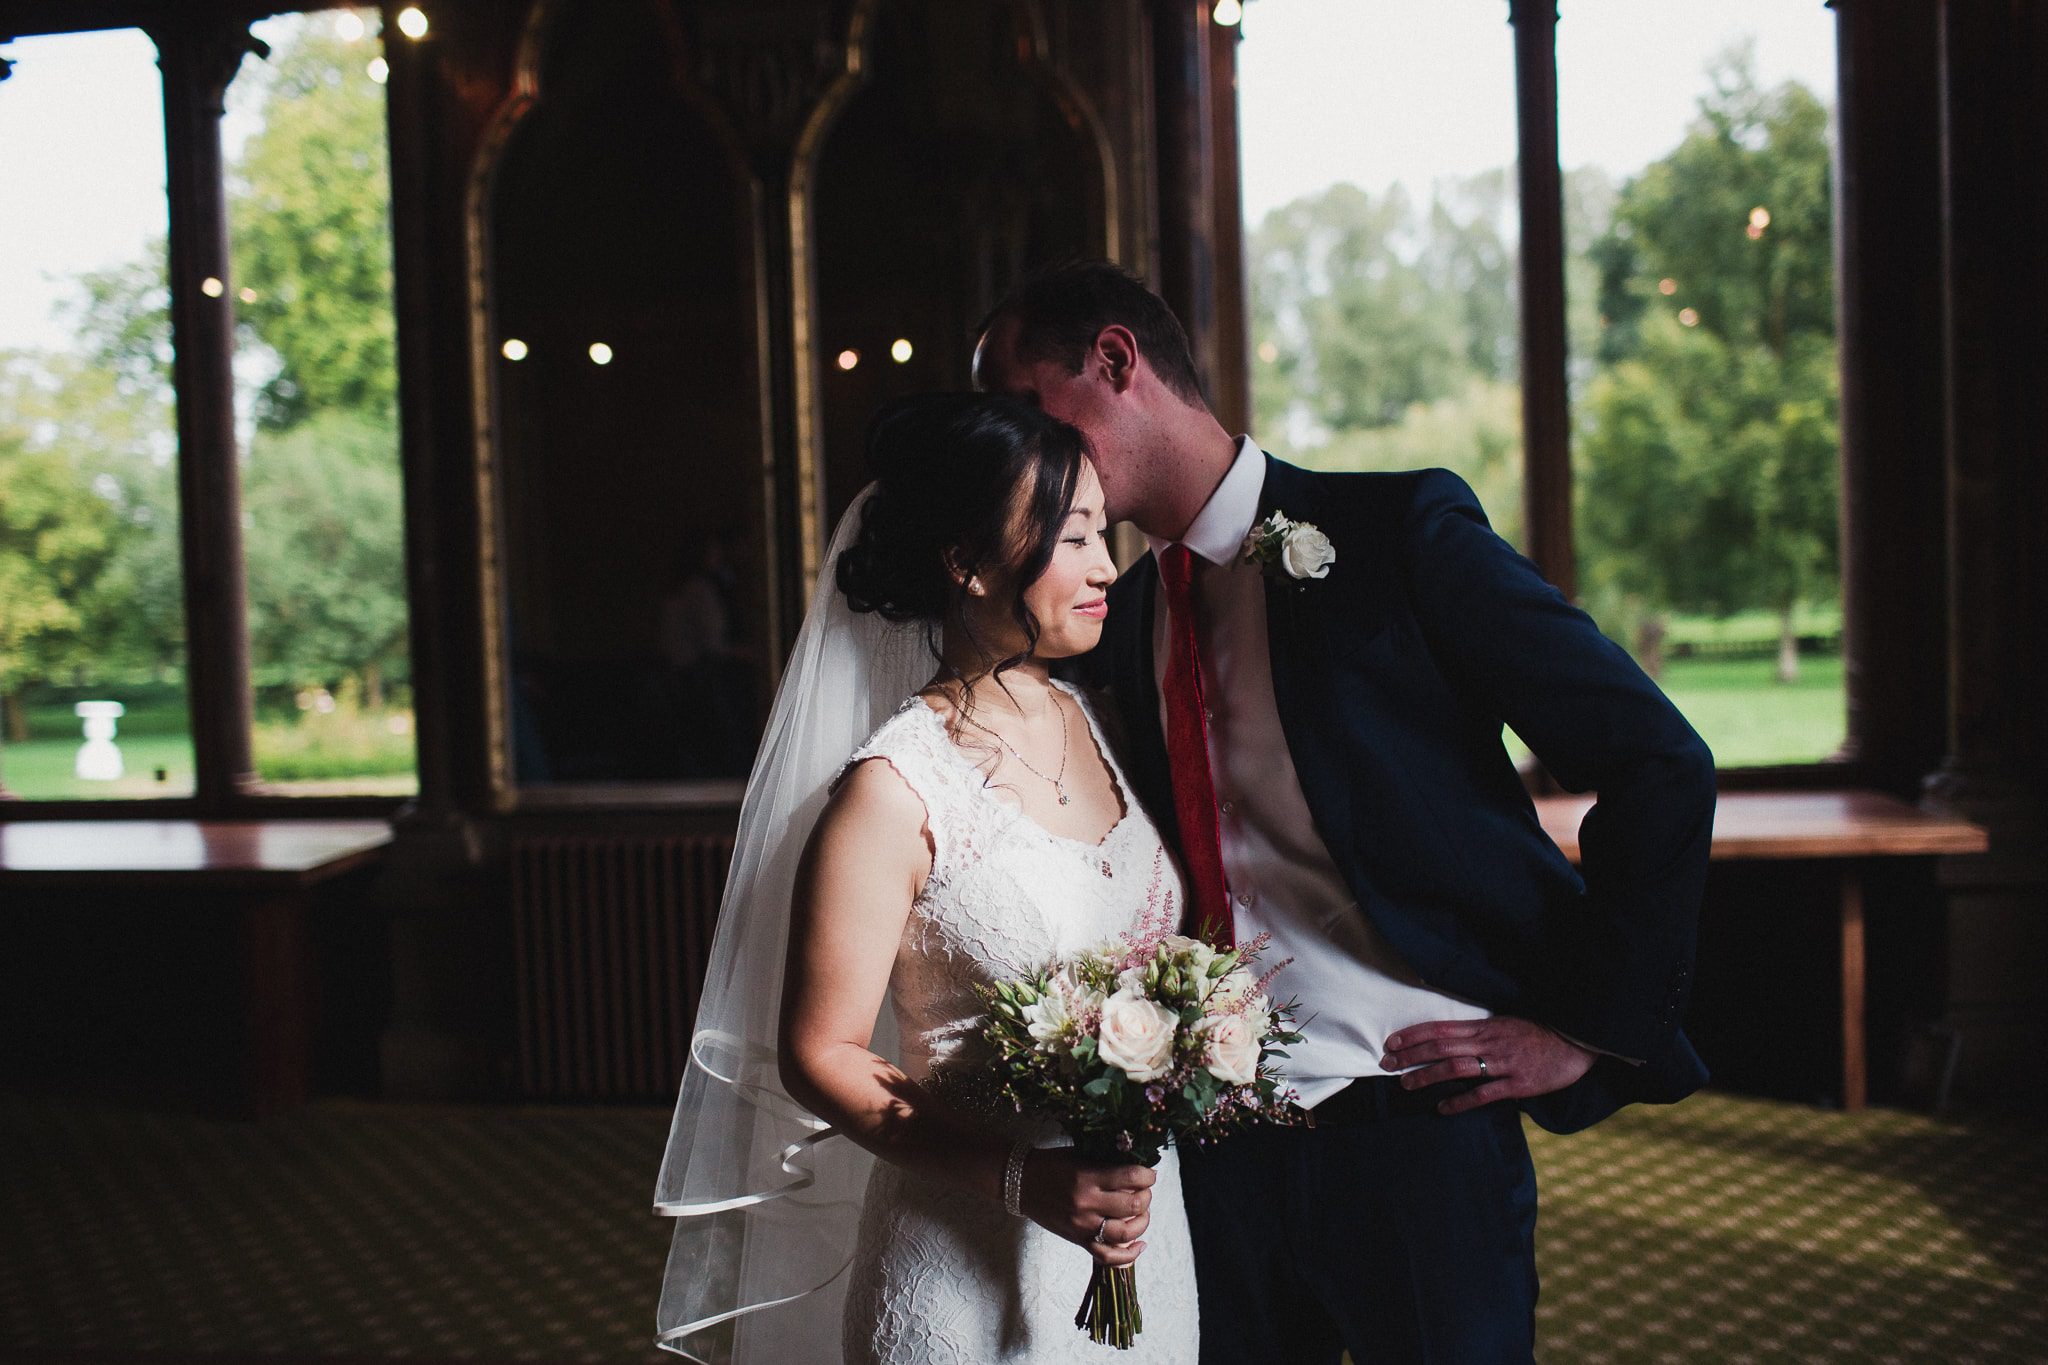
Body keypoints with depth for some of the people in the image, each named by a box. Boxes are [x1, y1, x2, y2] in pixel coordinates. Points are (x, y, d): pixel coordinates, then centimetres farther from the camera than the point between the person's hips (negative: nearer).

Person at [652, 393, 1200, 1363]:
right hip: (976, 1270, -7)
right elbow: (820, 1052, -16)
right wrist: (1024, 1179, -24)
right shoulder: (896, 790, -17)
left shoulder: (1089, 718, 3)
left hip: (1144, 1231, 7)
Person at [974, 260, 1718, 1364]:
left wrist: (1585, 1027, -10)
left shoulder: (1398, 529, -8)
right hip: (1216, 1148, 5)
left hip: (1414, 1130, -5)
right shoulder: (1114, 624, 9)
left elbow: (1660, 764, -9)